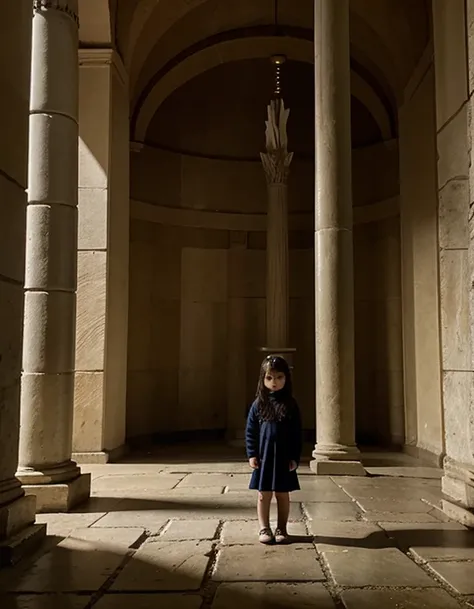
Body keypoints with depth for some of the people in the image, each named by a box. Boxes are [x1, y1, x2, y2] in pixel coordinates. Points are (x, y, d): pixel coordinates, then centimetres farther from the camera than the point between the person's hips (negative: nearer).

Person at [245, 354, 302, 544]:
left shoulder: (290, 404, -2)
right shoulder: (259, 404, -2)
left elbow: (297, 433, -1)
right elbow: (250, 431, 0)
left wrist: (295, 457, -5)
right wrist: (252, 454, -6)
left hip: (284, 457, 0)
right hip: (264, 456, 0)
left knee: (282, 494, 10)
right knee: (264, 494, 7)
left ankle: (282, 529, 22)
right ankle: (264, 529, 17)